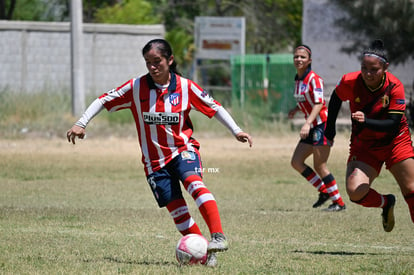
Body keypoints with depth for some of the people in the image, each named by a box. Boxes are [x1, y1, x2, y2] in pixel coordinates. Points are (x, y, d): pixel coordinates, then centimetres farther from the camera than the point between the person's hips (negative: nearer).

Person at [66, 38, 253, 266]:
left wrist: (236, 131, -1)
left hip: (183, 149, -2)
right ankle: (205, 254, 3)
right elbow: (104, 101, -1)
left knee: (193, 182, -31)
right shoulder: (137, 87, -6)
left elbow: (214, 107, 4)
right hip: (155, 159, 2)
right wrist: (81, 124, -9)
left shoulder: (185, 87, -5)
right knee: (176, 209, -5)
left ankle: (218, 237, -40)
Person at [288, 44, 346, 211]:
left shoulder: (314, 79, -14)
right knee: (296, 162, 5)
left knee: (319, 166, -8)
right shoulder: (298, 80, 11)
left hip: (322, 124, -9)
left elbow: (318, 103, -23)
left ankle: (339, 202, 0)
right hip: (312, 127, 9)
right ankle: (324, 191, 15)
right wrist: (295, 109, 5)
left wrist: (308, 123, -34)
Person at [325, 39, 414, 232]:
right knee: (356, 192, -17)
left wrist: (366, 121, -39)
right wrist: (330, 127, 12)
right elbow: (336, 98, 6)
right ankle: (386, 204, 15)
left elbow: (394, 125, -25)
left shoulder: (394, 87, -21)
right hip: (363, 146, 1)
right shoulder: (350, 82, -17)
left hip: (395, 142, -1)